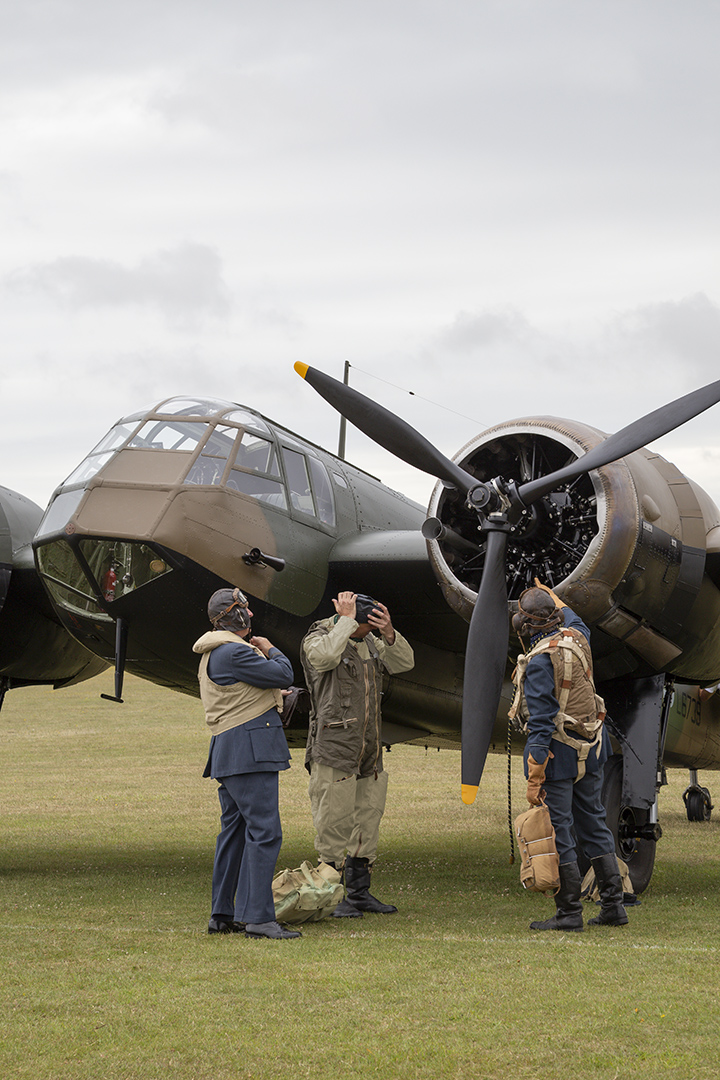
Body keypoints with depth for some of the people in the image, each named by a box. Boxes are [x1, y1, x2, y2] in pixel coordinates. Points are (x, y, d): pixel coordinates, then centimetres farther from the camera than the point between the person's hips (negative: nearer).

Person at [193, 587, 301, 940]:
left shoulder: (214, 652, 20)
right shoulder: (232, 651, -14)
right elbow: (282, 675, -13)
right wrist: (271, 651, 5)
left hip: (229, 753, 11)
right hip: (249, 750, -11)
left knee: (234, 830, 13)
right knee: (264, 831, -13)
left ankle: (222, 915, 17)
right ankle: (258, 917, -17)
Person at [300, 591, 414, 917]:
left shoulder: (370, 641, 13)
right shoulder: (317, 639, -7)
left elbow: (404, 663, 6)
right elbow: (326, 655, -30)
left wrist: (389, 633, -10)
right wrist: (347, 620, -22)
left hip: (369, 753, 7)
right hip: (334, 751, -7)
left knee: (366, 824, 12)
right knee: (333, 826, -7)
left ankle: (359, 892, 21)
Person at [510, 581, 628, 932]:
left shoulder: (540, 660, -20)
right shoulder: (575, 638, 2)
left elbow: (541, 723, -22)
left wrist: (535, 778, -21)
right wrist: (554, 598, 48)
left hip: (558, 750, -8)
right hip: (590, 747, 8)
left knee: (557, 830, -1)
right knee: (593, 822, 14)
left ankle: (569, 911, 0)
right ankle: (613, 905, 17)